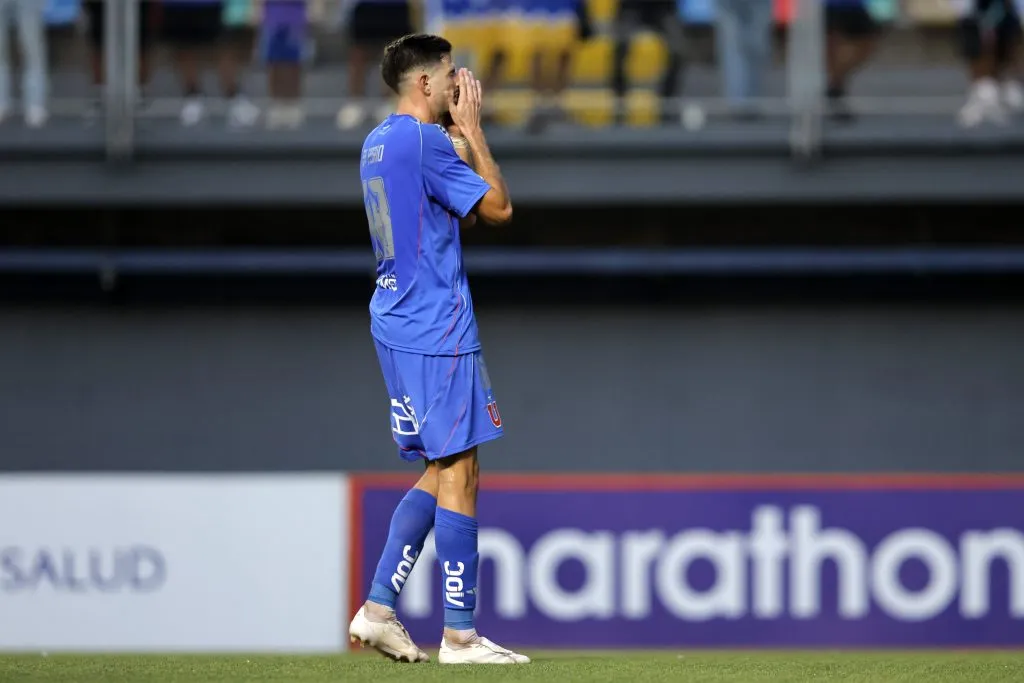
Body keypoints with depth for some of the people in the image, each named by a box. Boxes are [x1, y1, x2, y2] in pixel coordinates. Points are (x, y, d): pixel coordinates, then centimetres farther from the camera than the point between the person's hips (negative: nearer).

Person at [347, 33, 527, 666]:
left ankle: (378, 608, 8)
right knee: (458, 474, -5)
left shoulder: (377, 143, 15)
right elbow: (498, 207, -10)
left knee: (441, 471, 15)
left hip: (396, 323, 10)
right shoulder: (425, 141, -15)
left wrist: (462, 133, 18)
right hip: (439, 329, -10)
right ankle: (460, 634, -4)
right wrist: (472, 129, -2)